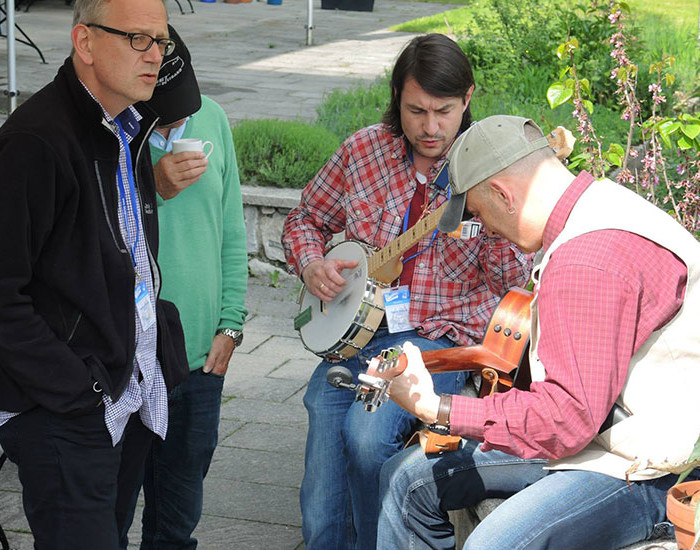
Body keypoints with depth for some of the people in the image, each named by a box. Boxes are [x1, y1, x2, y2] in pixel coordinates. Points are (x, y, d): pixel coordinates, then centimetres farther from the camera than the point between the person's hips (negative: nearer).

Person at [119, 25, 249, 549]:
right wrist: (152, 190, -25)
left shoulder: (211, 117, 3)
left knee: (180, 506, 18)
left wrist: (230, 324, 5)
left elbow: (232, 231, 9)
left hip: (202, 357, 4)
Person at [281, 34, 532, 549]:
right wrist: (311, 264, -1)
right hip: (354, 329, 3)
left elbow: (510, 277, -11)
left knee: (368, 431, -29)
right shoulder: (364, 149, 4)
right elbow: (306, 218, 19)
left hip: (440, 337, -3)